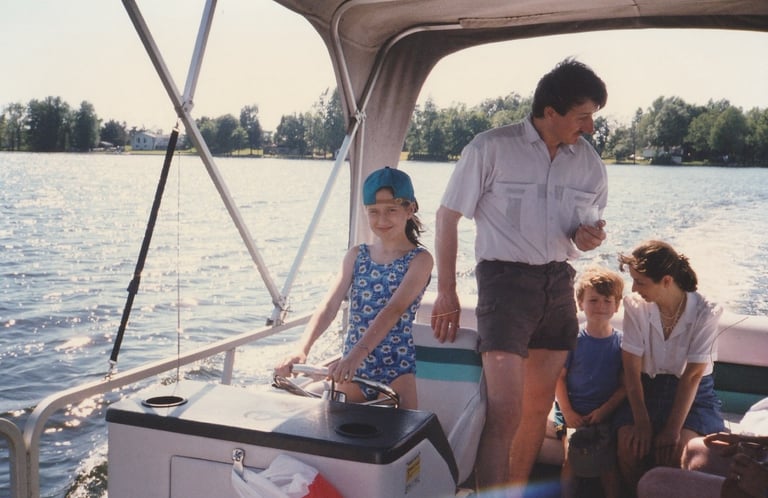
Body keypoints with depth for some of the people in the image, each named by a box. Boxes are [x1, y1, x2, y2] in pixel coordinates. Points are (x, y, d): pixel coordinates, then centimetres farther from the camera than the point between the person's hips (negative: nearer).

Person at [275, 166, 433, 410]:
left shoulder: (419, 259, -6)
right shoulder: (356, 255, 7)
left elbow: (394, 310, -22)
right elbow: (329, 306, -5)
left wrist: (357, 353, -36)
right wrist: (302, 350, -22)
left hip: (396, 369, -4)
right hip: (350, 368, 4)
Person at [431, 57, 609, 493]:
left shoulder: (590, 162, 4)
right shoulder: (490, 148, -10)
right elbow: (448, 216, -5)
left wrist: (589, 237, -8)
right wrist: (447, 292, -7)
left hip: (559, 282, 6)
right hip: (505, 278, -5)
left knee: (539, 406, 15)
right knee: (506, 410, -14)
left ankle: (518, 489, 32)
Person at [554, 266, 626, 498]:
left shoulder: (621, 342, 2)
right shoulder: (573, 339, -1)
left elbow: (625, 385, 0)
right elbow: (559, 378, -1)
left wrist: (604, 410, -11)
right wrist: (567, 412, -10)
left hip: (605, 415, 1)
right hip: (573, 413, -1)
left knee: (609, 465, -10)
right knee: (570, 459, -18)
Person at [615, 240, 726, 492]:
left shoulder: (704, 312, -15)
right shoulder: (635, 306, -10)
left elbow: (692, 376, -16)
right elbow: (632, 369, -11)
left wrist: (673, 429, -21)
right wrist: (642, 422, -18)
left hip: (693, 395, -2)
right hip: (648, 389, 2)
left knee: (676, 450, -28)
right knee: (630, 446, -24)